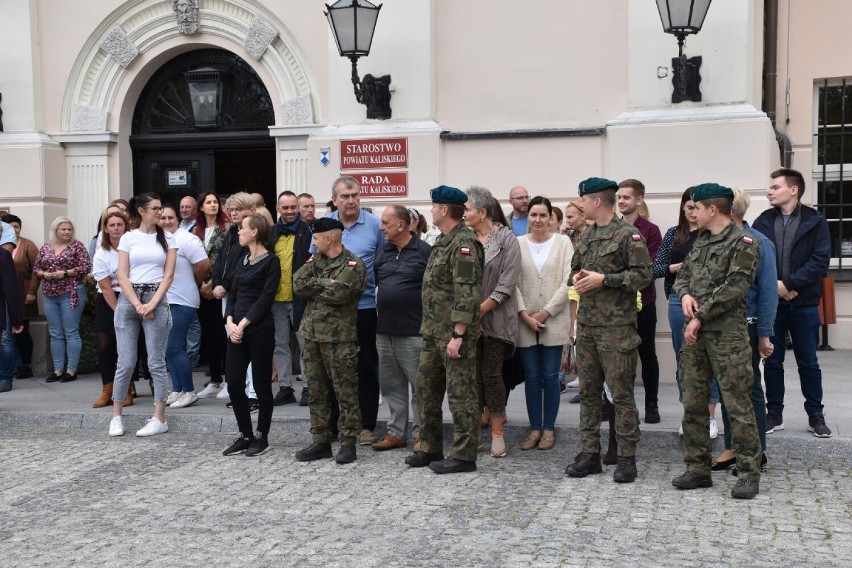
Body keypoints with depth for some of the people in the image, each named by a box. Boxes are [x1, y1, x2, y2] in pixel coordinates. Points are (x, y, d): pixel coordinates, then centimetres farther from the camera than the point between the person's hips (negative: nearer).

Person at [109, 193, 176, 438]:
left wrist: (153, 304, -9)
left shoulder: (167, 238, 7)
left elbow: (169, 274, 2)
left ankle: (159, 418, 4)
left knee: (156, 362, 0)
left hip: (156, 300, 0)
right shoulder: (128, 238, 6)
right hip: (128, 299, 0)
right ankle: (116, 416, 12)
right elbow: (122, 276, 2)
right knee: (125, 362, 0)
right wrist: (138, 305, -9)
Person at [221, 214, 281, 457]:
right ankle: (245, 435, 16)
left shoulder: (270, 261, -5)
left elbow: (265, 298, -12)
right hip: (237, 329, 7)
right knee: (234, 383, 5)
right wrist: (230, 321, -2)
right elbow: (233, 293, 14)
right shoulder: (242, 260, 16)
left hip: (260, 329, -7)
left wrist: (243, 324, -16)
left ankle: (262, 437, 13)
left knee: (261, 385, 2)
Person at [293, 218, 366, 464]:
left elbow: (339, 294, -20)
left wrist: (313, 288, -6)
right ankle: (321, 441, 19)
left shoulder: (353, 265, -7)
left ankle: (348, 444, 6)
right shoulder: (315, 260, 14)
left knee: (345, 391, -1)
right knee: (317, 391, 11)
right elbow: (298, 283, -1)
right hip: (312, 333, 7)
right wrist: (325, 283, -12)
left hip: (339, 337, -7)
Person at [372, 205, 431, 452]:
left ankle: (420, 433, 12)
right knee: (391, 385, 13)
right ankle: (396, 432, 23)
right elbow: (374, 283, 21)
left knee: (420, 385, 2)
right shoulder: (382, 252, 12)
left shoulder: (424, 251, -7)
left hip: (413, 331, -6)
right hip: (384, 330, 7)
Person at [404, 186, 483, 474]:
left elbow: (467, 293, -21)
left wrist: (458, 335, -23)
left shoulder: (463, 243, -15)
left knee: (461, 393, -2)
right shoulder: (443, 241, 16)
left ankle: (464, 456, 6)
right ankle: (431, 449, 26)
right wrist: (430, 328, 19)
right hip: (434, 331, 10)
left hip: (454, 332, -10)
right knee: (425, 388, 15)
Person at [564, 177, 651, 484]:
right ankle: (590, 453, 19)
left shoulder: (628, 234, -9)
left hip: (617, 326, -7)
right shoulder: (586, 235, 14)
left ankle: (627, 458, 7)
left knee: (621, 394, -2)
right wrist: (577, 278, 1)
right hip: (587, 323, 8)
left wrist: (603, 279, -18)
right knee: (588, 391, 11)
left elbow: (642, 274, -13)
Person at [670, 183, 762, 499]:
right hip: (695, 331, 8)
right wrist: (685, 294, -5)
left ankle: (749, 475, 4)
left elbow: (734, 287, -16)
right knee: (693, 402, 9)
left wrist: (701, 316, -15)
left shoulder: (742, 242, -8)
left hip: (727, 333, -8)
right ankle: (698, 469, 19)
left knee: (737, 404, -4)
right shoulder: (700, 241, 16)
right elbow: (683, 275, 19)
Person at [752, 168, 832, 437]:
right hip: (770, 303, 2)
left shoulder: (815, 221, -2)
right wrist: (772, 285, -15)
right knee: (772, 361, 9)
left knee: (808, 362, 8)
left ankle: (815, 415, 20)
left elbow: (820, 261, -10)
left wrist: (789, 284, -17)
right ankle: (774, 413, 20)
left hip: (804, 304, -2)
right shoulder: (762, 222, 5)